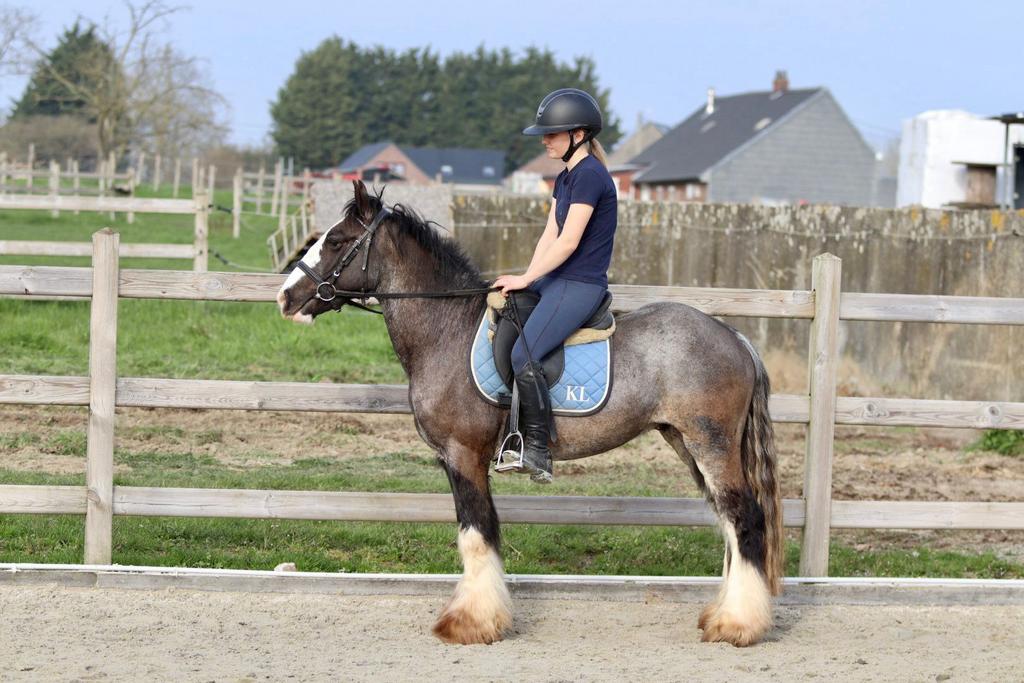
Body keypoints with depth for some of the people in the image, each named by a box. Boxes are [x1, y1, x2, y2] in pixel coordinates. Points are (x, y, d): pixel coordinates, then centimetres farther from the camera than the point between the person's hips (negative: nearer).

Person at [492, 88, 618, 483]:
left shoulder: (589, 176, -15)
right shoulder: (565, 178, 16)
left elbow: (567, 242, -19)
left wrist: (526, 279, -13)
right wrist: (528, 280, 2)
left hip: (580, 287, -11)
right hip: (557, 282, 11)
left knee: (524, 355, -22)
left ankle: (537, 452, -17)